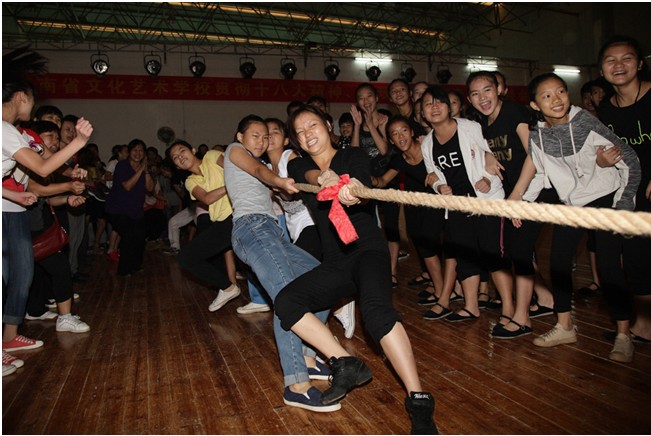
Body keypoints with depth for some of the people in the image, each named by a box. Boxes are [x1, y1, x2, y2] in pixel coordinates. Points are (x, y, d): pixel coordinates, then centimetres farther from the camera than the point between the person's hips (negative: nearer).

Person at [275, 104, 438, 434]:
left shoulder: (353, 156, 4)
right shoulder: (298, 166, 13)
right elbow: (313, 176, -13)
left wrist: (352, 193, -42)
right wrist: (326, 179, -38)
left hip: (368, 249, -4)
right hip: (334, 262, 5)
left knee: (376, 309, -31)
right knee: (286, 302, -16)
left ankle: (419, 402, -27)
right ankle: (348, 365, -11)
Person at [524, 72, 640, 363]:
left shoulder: (586, 123, -19)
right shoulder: (536, 136, -7)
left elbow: (629, 159, -12)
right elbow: (539, 174, 8)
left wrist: (624, 203, -13)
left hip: (605, 198, -4)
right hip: (571, 203, 5)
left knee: (608, 264, -8)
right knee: (558, 262, 3)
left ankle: (624, 335, 8)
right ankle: (565, 327, 19)